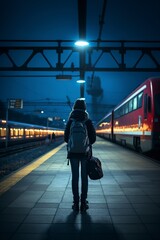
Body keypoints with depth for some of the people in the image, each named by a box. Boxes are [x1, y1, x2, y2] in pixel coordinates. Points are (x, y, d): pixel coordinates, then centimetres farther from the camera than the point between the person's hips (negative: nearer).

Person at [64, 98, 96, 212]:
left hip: (73, 152, 1)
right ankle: (83, 203, 6)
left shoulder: (70, 121, -1)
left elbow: (66, 138, 1)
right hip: (85, 152, -1)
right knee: (84, 177, 5)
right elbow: (93, 138, -3)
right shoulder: (88, 122, -4)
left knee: (75, 177, 6)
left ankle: (76, 203, 7)